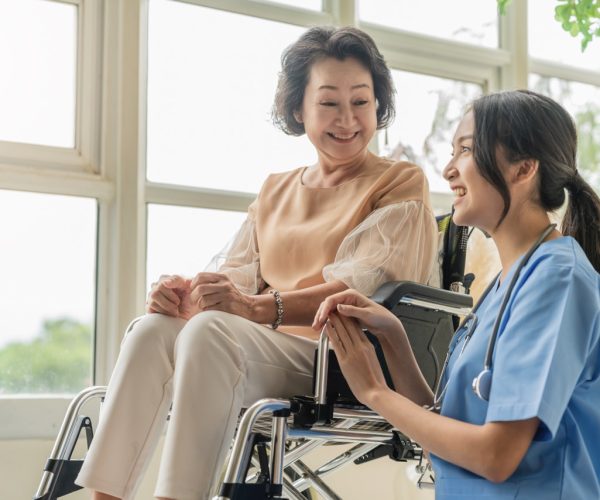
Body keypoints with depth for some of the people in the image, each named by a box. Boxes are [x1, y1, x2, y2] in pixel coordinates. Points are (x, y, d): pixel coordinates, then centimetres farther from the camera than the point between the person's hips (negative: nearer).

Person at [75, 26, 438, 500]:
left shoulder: (401, 185, 4)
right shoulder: (276, 191, 23)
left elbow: (366, 288, -12)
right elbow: (238, 272, 14)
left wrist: (258, 307, -27)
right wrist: (188, 292, -12)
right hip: (262, 348, 6)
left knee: (211, 329, -31)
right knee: (152, 328, -21)